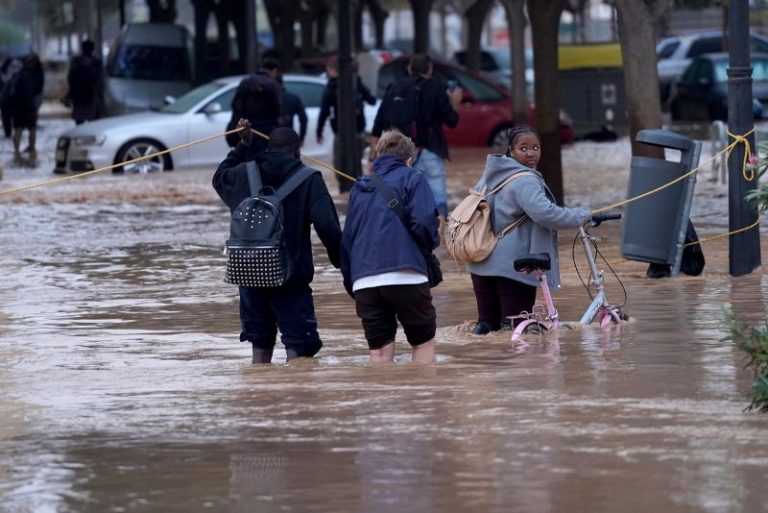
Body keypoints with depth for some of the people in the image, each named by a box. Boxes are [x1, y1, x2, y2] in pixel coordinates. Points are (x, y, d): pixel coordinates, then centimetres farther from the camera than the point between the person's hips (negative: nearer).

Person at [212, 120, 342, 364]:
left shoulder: (244, 173, 5)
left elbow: (220, 177, 29)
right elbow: (328, 226, -14)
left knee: (260, 343, 17)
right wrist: (341, 261, -2)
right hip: (292, 277, -4)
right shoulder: (309, 180, -6)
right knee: (299, 344, -4)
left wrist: (243, 146, 35)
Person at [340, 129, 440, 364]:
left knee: (379, 352, 5)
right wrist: (432, 243, 12)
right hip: (405, 275, -4)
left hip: (364, 282, 4)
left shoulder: (359, 188, 22)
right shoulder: (411, 179, 6)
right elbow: (424, 222, -9)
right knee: (424, 342, 9)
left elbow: (346, 241, 21)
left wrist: (351, 283, 24)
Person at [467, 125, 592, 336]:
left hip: (481, 264, 9)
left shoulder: (492, 175, 14)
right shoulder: (525, 181, -16)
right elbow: (544, 213, -29)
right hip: (513, 263, -9)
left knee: (487, 321, 14)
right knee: (516, 325, -3)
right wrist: (583, 216, -18)